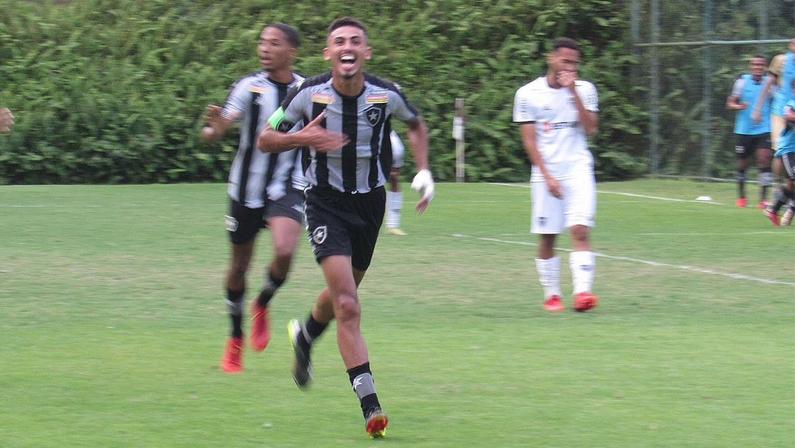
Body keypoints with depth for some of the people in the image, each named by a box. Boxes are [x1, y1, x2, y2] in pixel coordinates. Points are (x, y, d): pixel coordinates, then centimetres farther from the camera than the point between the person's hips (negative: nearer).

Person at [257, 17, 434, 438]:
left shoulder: (386, 95, -10)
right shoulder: (309, 94, -15)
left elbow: (416, 124, 13)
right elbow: (265, 139, -5)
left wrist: (423, 171, 1)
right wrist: (303, 138, -23)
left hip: (370, 202, 3)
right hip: (326, 202, -3)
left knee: (342, 296, 20)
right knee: (348, 305, -17)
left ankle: (304, 337, 56)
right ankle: (370, 406, -19)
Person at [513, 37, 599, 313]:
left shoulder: (584, 90, 6)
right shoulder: (528, 94, 2)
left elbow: (591, 129, -6)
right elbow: (529, 141, 0)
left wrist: (574, 92, -12)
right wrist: (547, 176, -9)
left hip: (578, 169, 0)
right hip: (546, 173, 0)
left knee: (580, 231, -14)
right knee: (547, 237, 2)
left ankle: (582, 291, -22)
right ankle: (551, 295, 13)